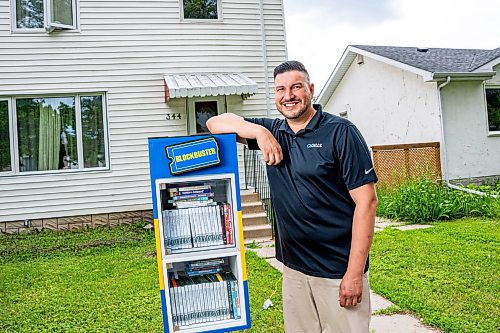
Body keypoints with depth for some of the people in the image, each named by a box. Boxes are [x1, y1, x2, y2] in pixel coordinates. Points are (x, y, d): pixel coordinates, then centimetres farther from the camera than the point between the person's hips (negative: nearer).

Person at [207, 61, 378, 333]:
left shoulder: (340, 132, -9)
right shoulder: (273, 132, 6)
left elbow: (366, 201, -13)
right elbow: (215, 123, 4)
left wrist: (355, 274, -17)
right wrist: (259, 131, -14)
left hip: (338, 270, -5)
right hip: (293, 267, 5)